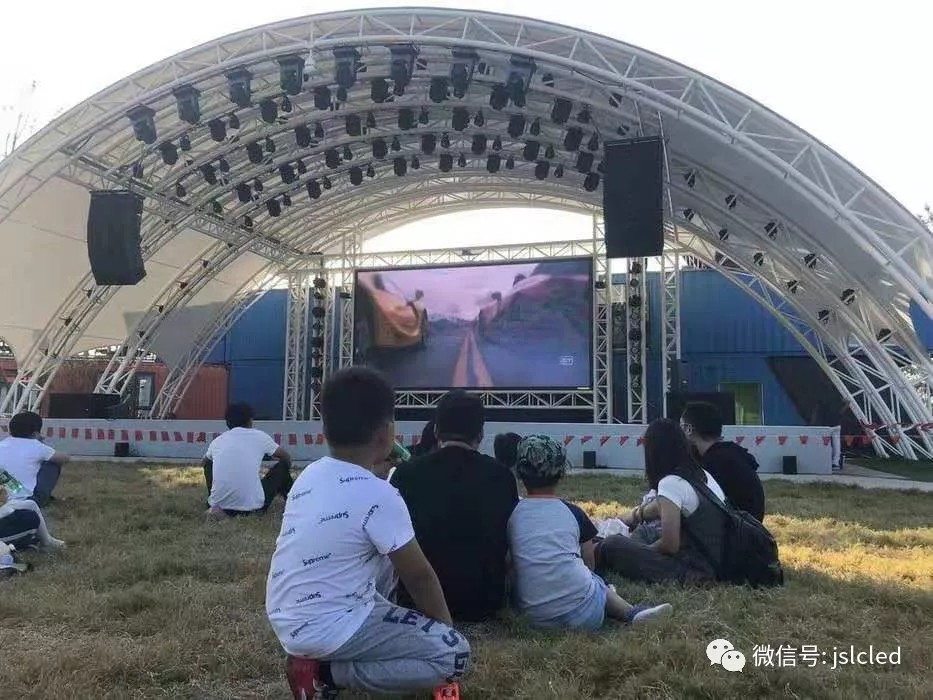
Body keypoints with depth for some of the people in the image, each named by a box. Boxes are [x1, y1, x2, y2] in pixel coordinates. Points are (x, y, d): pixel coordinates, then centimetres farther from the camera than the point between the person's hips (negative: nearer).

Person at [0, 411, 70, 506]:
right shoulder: (35, 446, -9)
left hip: (9, 500, 6)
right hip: (32, 500, -6)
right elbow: (66, 458, 5)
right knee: (54, 462, 12)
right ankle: (43, 498, 18)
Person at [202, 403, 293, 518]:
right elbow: (287, 458, 20)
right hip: (252, 506, -3)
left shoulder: (217, 440, 12)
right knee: (283, 465, 18)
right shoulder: (260, 436, 5)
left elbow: (204, 463, 35)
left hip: (219, 504, 3)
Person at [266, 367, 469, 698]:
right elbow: (419, 576, -7)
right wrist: (445, 626, 8)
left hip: (287, 620, 8)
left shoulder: (310, 474, 2)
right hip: (325, 629, -8)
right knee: (454, 653, -4)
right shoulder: (379, 495, -19)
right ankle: (325, 672, -4)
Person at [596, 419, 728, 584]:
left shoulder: (671, 483, -15)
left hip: (692, 569, -9)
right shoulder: (702, 474, 10)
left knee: (612, 545, -8)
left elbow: (670, 545, -16)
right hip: (715, 563, 9)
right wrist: (636, 514, 37)